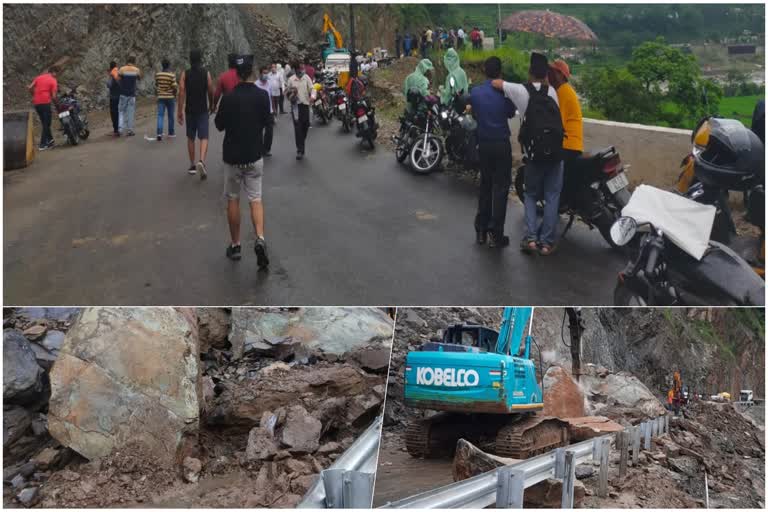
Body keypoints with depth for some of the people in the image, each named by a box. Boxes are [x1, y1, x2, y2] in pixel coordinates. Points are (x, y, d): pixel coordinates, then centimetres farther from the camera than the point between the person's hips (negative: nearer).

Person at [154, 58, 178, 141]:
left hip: (161, 97, 2)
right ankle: (171, 132, 21)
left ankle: (159, 132, -18)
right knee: (170, 115, 11)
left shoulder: (157, 74, 1)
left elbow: (156, 85, 12)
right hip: (170, 97, -2)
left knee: (160, 115, -2)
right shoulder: (172, 75, -12)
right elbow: (174, 87, -13)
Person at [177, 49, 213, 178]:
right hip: (202, 110, -1)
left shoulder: (185, 74, -2)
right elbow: (211, 92, 1)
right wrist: (211, 105, 20)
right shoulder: (206, 73, -2)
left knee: (190, 138, 14)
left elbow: (182, 93, -8)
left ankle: (192, 165, 19)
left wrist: (180, 112, -7)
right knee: (204, 137, -5)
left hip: (190, 110, 1)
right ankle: (201, 161, -29)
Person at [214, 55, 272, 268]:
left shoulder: (228, 98, -14)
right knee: (255, 199, 7)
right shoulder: (262, 95, -7)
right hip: (254, 155, 2)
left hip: (232, 156, -1)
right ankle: (260, 238, -16)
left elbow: (219, 125, -1)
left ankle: (235, 246, 17)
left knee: (233, 200, 11)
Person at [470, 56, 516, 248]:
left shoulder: (475, 92, -3)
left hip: (483, 143, 4)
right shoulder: (504, 92, -11)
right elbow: (511, 113, 6)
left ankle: (481, 230, 17)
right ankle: (495, 234, -3)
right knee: (500, 188, -1)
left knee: (485, 185, 15)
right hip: (501, 144, -4)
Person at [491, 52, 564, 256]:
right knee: (552, 197, 7)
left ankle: (530, 237, 0)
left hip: (535, 153, -1)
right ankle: (546, 242, 4)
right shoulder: (552, 91, 9)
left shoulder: (521, 90, -1)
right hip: (556, 151, 2)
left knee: (531, 195, 14)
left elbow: (496, 83, 8)